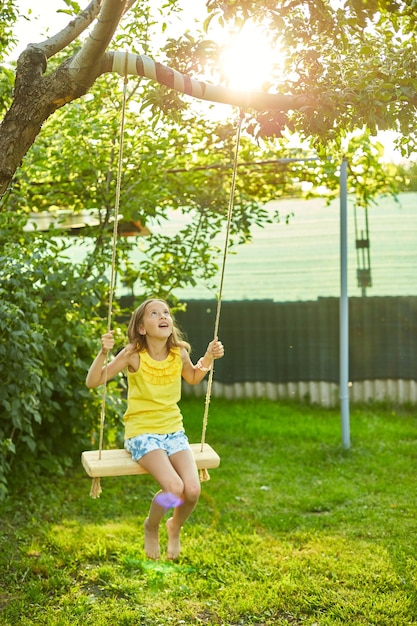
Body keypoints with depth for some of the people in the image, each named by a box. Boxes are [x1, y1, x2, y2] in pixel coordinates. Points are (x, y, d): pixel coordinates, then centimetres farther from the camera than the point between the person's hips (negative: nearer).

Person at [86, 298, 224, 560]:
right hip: (142, 433, -4)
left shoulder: (179, 353, -1)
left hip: (174, 431, 4)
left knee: (193, 490, -17)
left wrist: (209, 357, 5)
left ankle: (176, 528, 19)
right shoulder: (134, 355, -13)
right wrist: (104, 352, -28)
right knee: (174, 488, -26)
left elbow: (193, 378, 22)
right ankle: (151, 528, 9)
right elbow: (93, 382, -13)